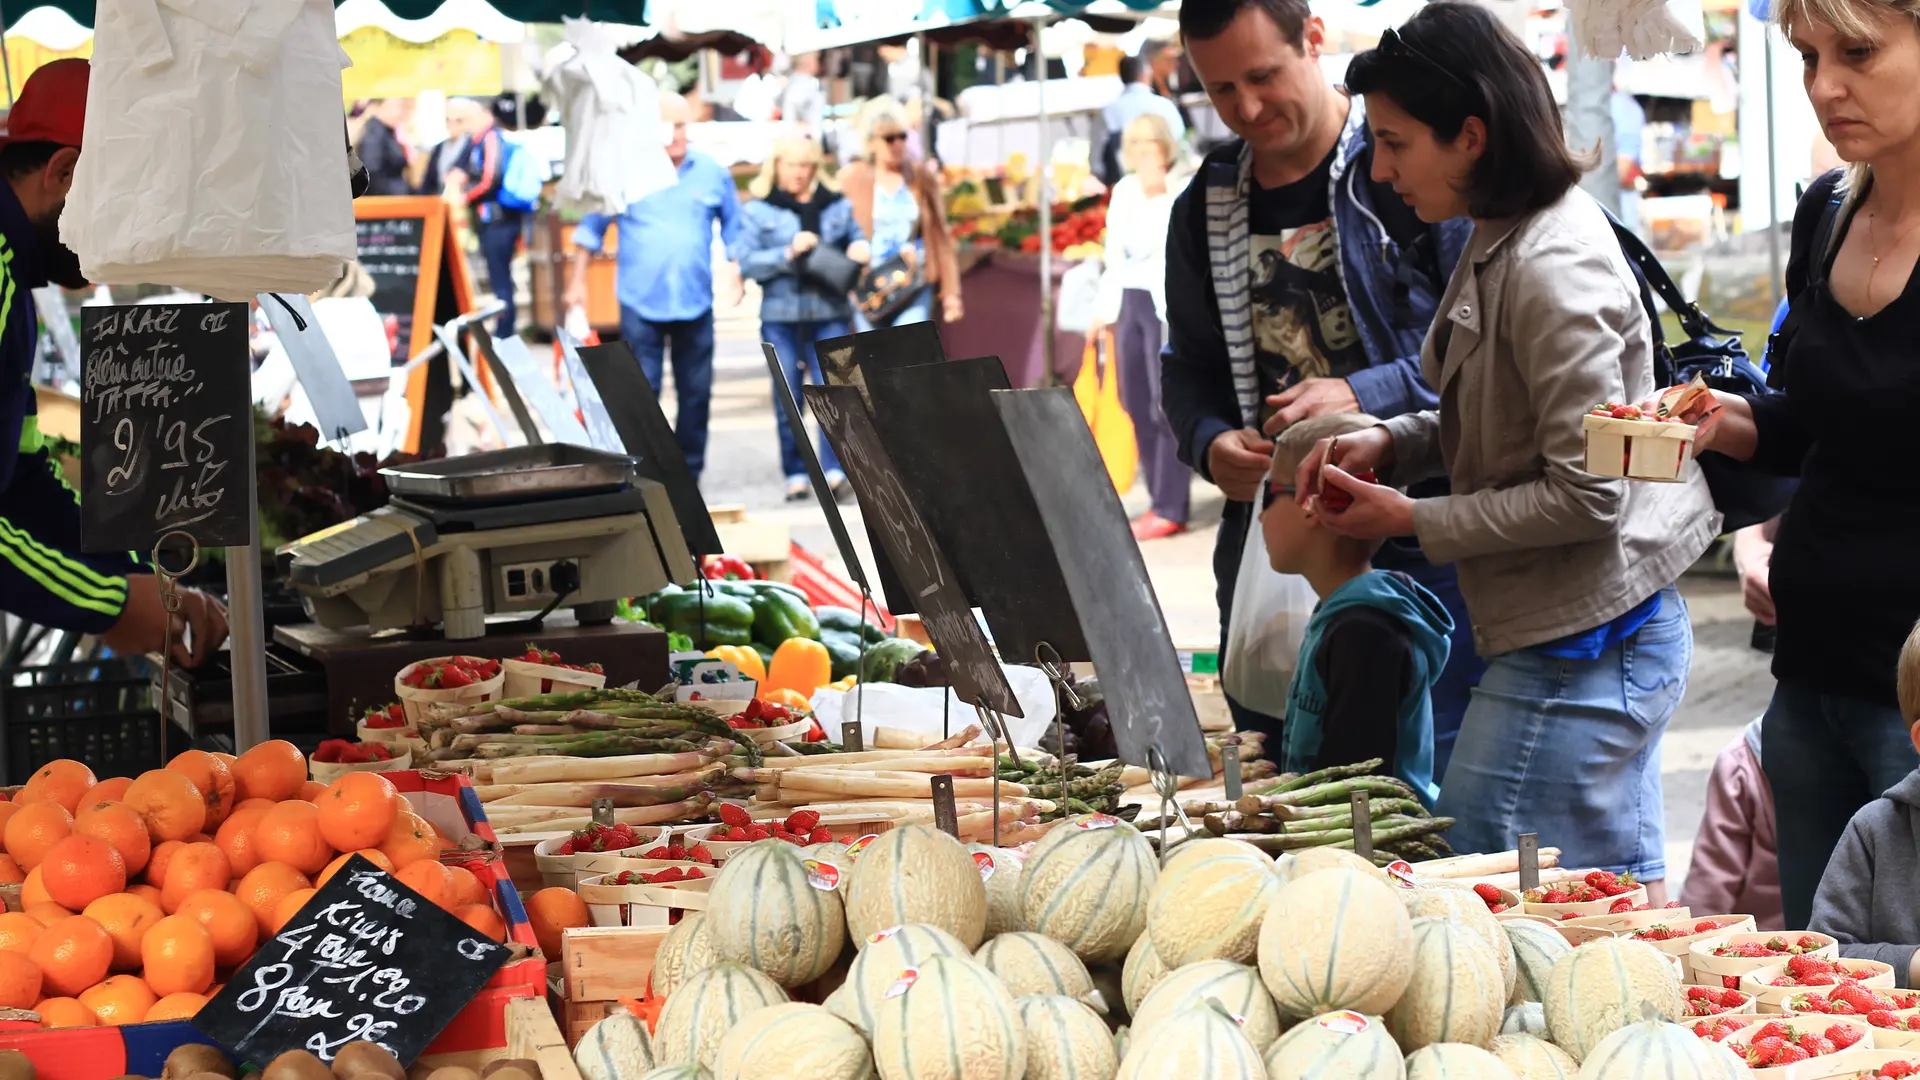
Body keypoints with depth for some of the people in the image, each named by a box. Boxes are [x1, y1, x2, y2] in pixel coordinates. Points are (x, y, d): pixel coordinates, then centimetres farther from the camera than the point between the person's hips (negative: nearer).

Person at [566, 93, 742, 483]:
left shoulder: (712, 173, 5)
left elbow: (733, 227, 16)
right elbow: (592, 226, 6)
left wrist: (735, 272, 7)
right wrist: (578, 281, 4)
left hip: (695, 302, 2)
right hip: (641, 302, -2)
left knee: (696, 393, 6)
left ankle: (688, 476, 18)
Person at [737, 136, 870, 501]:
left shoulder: (836, 206, 12)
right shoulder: (757, 211, 5)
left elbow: (857, 241, 20)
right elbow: (748, 262, -3)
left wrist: (860, 250, -3)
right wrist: (789, 253, -15)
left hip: (829, 313, 1)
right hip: (781, 316, -1)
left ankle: (833, 472, -12)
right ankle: (795, 475, 10)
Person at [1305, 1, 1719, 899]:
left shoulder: (1550, 269, -21)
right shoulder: (1500, 243, 9)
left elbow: (1586, 495, -21)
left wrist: (1412, 521, -14)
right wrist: (1389, 444, 5)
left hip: (1581, 647, -10)